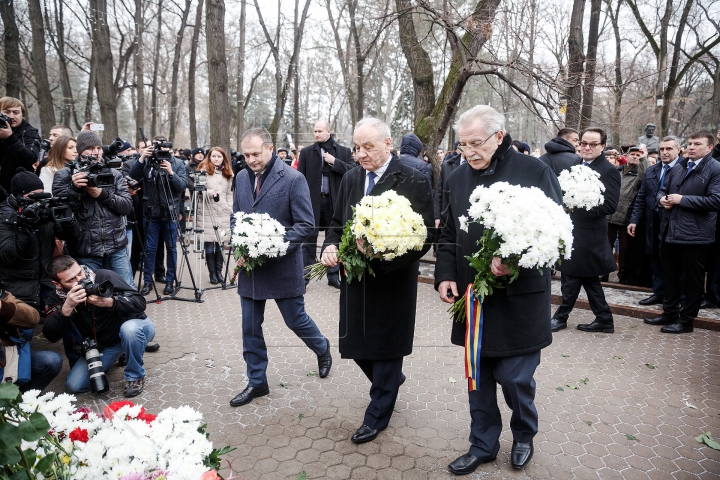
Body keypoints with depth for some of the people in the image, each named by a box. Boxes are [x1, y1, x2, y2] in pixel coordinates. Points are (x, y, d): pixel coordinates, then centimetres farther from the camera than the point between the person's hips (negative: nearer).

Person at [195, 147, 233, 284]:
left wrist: (231, 209, 8)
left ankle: (219, 271, 12)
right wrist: (209, 192, -19)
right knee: (209, 243, -1)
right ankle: (212, 272, 7)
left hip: (223, 212, 3)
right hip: (207, 211, -3)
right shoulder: (203, 170, 1)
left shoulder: (227, 173, 15)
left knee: (220, 242, 3)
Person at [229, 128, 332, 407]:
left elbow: (306, 225, -12)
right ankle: (257, 382, 28)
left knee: (296, 320, 8)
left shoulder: (293, 179, -12)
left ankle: (322, 348, 41)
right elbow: (235, 218, 15)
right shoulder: (242, 178, 6)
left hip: (283, 267, -5)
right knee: (250, 327, 11)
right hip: (249, 267, 5)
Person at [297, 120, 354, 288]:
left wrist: (334, 161, -12)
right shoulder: (306, 152, 6)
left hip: (334, 201, 1)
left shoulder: (344, 152, 6)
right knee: (309, 237, 1)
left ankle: (333, 275, 20)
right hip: (312, 200, 0)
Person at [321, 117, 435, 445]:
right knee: (356, 344, 15)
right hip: (355, 279, 6)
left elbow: (425, 235, -15)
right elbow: (338, 224, 15)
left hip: (392, 280, -5)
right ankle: (389, 379, 47)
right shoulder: (350, 179, 6)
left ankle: (377, 416, 30)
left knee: (385, 348, 9)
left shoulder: (413, 181, -12)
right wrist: (331, 247, -7)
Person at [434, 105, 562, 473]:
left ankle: (524, 435, 36)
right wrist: (445, 275, 0)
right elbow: (448, 236, 13)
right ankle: (483, 445, 33)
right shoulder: (458, 178, 8)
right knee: (479, 377, 13)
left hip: (520, 297, -4)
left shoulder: (534, 172, -7)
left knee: (515, 377, 4)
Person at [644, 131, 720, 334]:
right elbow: (663, 189, 23)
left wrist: (682, 199, -18)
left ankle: (686, 320, 15)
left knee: (692, 280, 5)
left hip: (695, 234, -7)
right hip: (670, 231, 7)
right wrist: (662, 198, -1)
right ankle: (669, 312, 30)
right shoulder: (678, 168, 14)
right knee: (670, 276, 16)